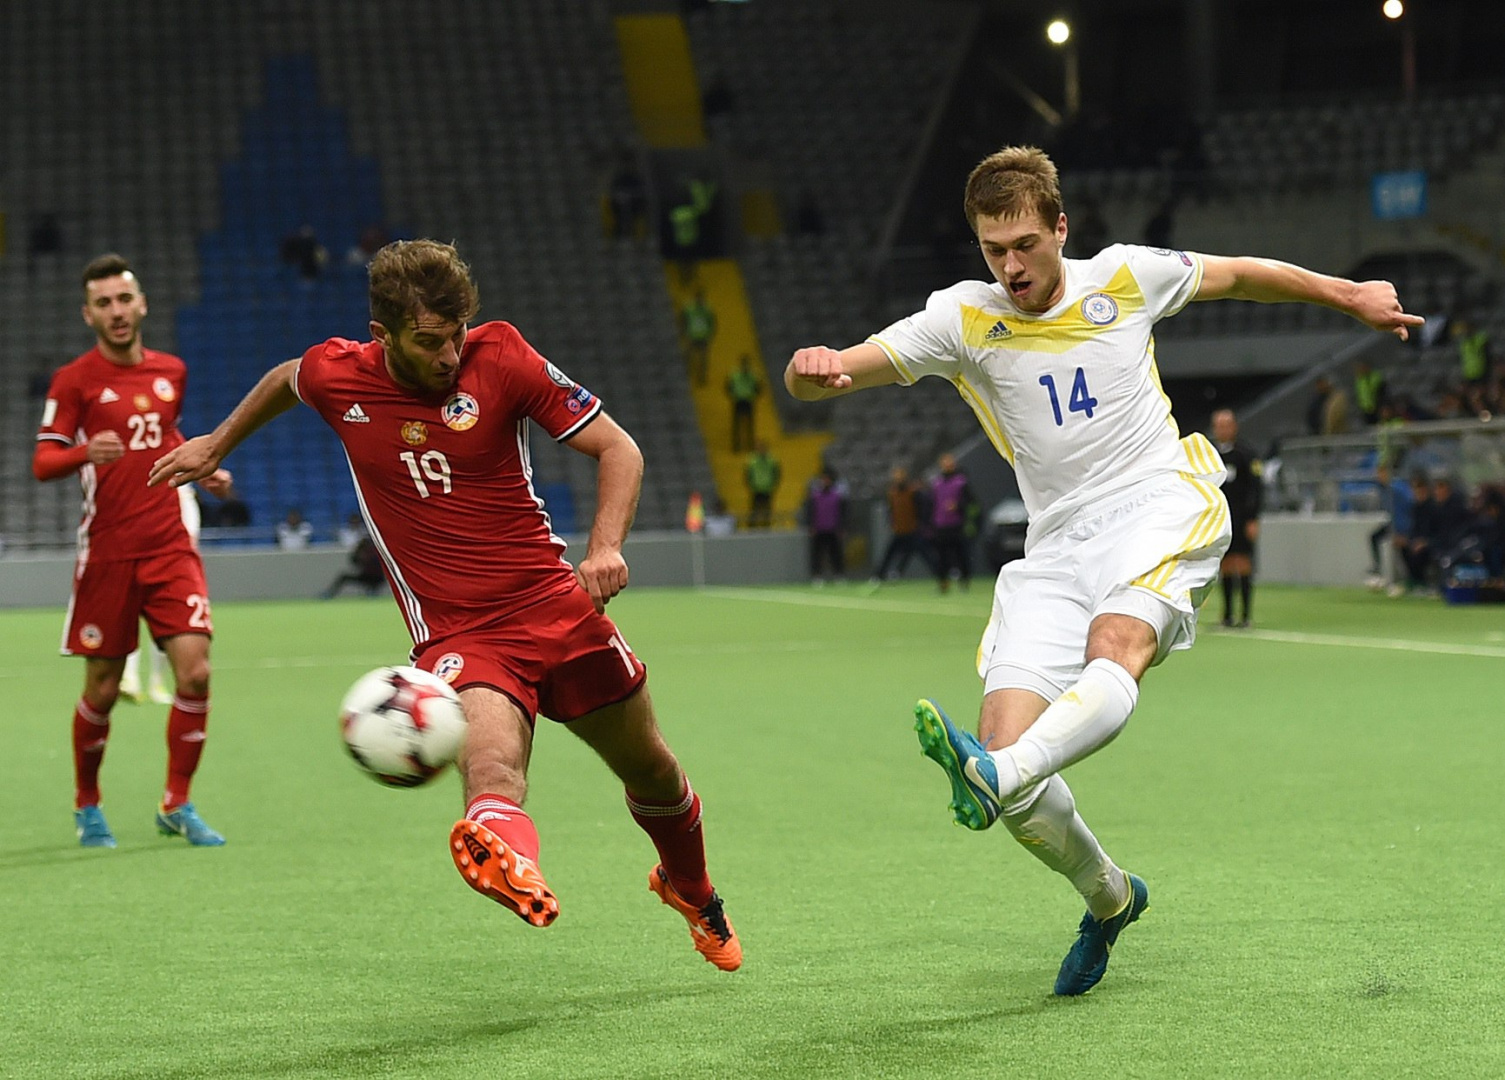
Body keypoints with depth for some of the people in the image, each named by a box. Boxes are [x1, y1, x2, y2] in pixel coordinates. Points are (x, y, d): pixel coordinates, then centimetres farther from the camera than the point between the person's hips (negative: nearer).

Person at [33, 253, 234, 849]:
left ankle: (177, 806, 5)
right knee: (102, 689, 3)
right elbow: (42, 462, -8)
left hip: (170, 547, 3)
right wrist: (84, 452, -28)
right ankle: (87, 806, 25)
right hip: (107, 554, -3)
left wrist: (202, 469, 11)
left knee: (194, 672, -9)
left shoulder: (170, 371, 10)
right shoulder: (74, 380, -4)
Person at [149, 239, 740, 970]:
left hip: (554, 603, 2)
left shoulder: (501, 358, -9)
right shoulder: (335, 375, -6)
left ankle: (691, 890, 50)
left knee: (650, 771, 18)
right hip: (455, 634, -2)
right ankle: (509, 861, -70)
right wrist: (218, 443, 34)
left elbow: (617, 448, -3)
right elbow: (285, 380, 21)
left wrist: (606, 545, -20)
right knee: (491, 755, -35)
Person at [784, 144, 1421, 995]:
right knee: (1007, 733, -13)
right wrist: (811, 369, -33)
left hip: (1161, 507, -2)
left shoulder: (1124, 279, 4)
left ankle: (996, 778, -61)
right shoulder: (963, 319, 1)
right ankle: (1109, 897, 13)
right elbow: (832, 374, -8)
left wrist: (1350, 296, 29)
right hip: (1059, 543, 2)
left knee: (1117, 645, -35)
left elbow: (1241, 276, 23)